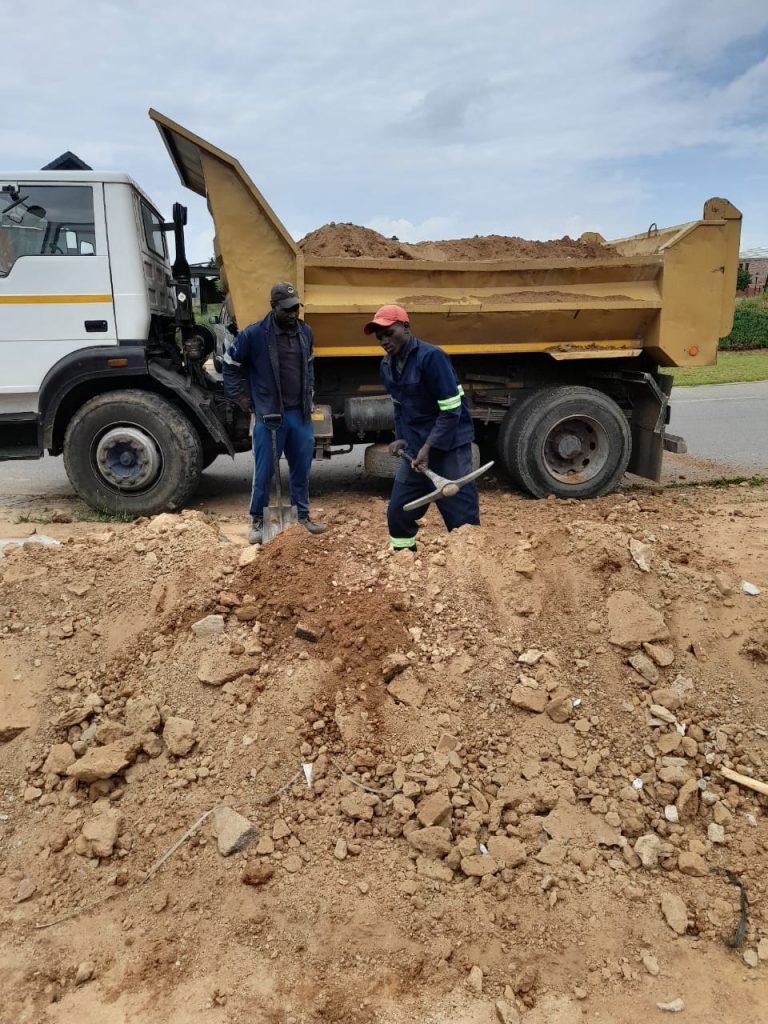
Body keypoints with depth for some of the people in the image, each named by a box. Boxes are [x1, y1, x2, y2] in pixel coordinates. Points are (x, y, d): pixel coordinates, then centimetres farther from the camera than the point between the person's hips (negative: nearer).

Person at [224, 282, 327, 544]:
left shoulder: (305, 332, 4)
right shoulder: (253, 335, -12)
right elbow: (231, 365, 1)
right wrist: (239, 397, 0)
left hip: (300, 413, 5)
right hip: (269, 415, -4)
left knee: (301, 468, 13)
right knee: (264, 471, 3)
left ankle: (302, 515, 27)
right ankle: (258, 521, 17)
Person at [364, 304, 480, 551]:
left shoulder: (431, 356, -18)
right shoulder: (387, 365, 6)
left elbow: (451, 410, -19)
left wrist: (429, 447, -20)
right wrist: (400, 437, 6)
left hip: (448, 447, -7)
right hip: (415, 449, 8)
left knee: (462, 517, -5)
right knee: (398, 512, 11)